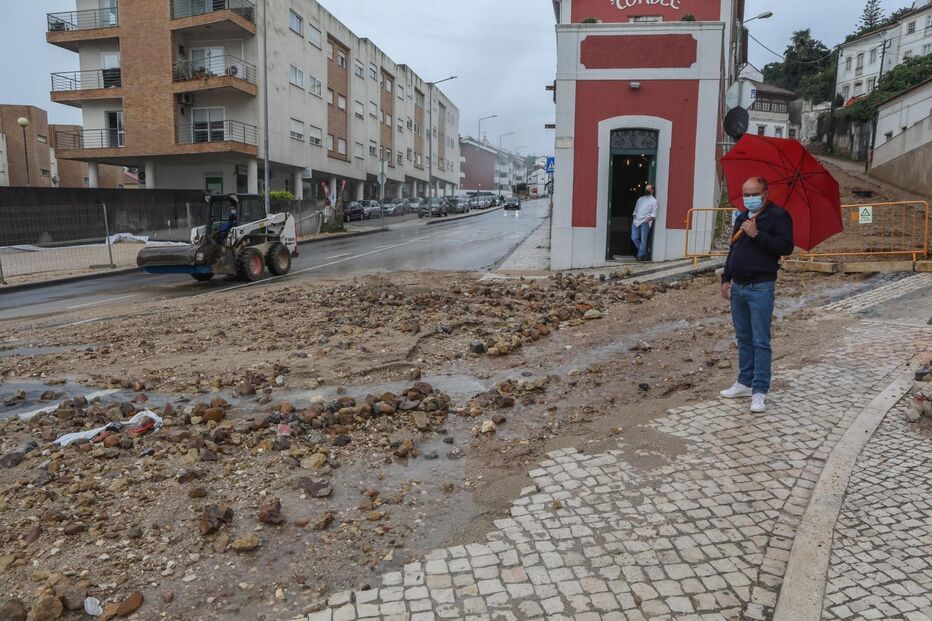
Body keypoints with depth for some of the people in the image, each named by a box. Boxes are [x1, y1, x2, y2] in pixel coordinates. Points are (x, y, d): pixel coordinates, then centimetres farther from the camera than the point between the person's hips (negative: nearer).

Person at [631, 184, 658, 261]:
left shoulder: (653, 201, 3)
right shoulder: (640, 199, 20)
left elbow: (654, 214, -4)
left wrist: (648, 219, -19)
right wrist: (634, 218, 9)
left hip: (645, 223, -5)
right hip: (636, 221, 5)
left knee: (643, 240, -6)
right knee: (634, 238, -1)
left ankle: (641, 255, 0)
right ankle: (643, 252, 16)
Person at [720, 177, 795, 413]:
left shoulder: (778, 215, -6)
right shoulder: (742, 217, 17)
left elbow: (786, 247, -17)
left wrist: (757, 234, -20)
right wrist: (726, 279, 16)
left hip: (761, 287, -7)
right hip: (738, 287, 7)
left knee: (760, 341, -6)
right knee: (743, 338, 14)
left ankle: (760, 391, -2)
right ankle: (745, 383, 23)